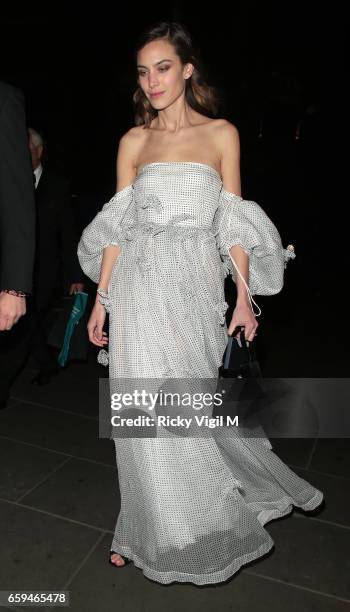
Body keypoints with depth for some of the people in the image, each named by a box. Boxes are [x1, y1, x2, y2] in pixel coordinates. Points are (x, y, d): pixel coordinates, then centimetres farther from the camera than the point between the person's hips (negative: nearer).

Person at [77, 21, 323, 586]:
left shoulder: (222, 133, 6)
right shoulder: (133, 141, 9)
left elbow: (233, 224, 4)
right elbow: (117, 227, 8)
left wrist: (245, 296, -2)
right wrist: (101, 299, 4)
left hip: (195, 288, -1)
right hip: (140, 289, 2)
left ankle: (190, 525, 32)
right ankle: (152, 529, 26)